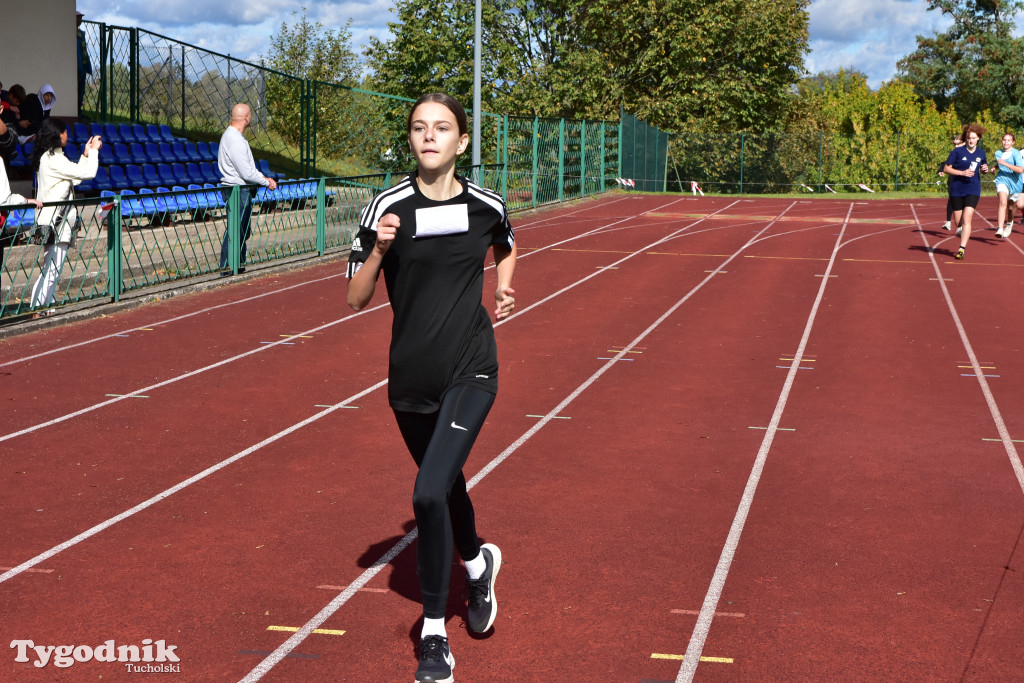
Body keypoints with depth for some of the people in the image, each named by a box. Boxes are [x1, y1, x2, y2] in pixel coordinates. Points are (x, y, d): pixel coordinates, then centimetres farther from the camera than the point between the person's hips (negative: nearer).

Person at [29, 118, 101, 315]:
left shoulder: (47, 157, 15)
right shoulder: (53, 158, -16)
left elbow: (74, 178, 18)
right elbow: (87, 173, -16)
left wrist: (86, 155, 16)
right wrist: (93, 151, -1)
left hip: (55, 221, 10)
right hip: (56, 221, -10)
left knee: (52, 267, 14)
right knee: (52, 267, -9)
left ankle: (45, 307, 18)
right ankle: (38, 309, -8)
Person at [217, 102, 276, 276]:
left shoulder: (231, 135, 13)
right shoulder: (236, 141, -20)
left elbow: (248, 167, 19)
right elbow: (247, 173, -20)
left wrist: (263, 178, 9)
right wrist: (266, 182, -8)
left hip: (241, 190, 11)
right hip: (238, 190, -11)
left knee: (242, 230, 15)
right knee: (236, 229, -6)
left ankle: (239, 265, 22)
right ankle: (227, 268, -2)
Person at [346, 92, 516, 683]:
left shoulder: (488, 206, -2)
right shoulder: (389, 208, -6)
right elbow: (357, 299, -5)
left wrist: (505, 286, 7)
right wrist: (379, 247, -20)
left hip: (471, 372, -2)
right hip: (411, 378, 2)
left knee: (430, 493, -18)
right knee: (447, 485, 20)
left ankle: (435, 635, -2)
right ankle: (478, 563, 54)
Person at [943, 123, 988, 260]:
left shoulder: (981, 153, 6)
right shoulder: (957, 151, -4)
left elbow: (983, 169, 22)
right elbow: (946, 168, -5)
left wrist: (985, 169, -3)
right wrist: (962, 173, -16)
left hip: (973, 189, 0)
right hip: (957, 189, 0)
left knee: (967, 219, -15)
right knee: (958, 221, 7)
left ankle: (962, 249, -16)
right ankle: (962, 232, 44)